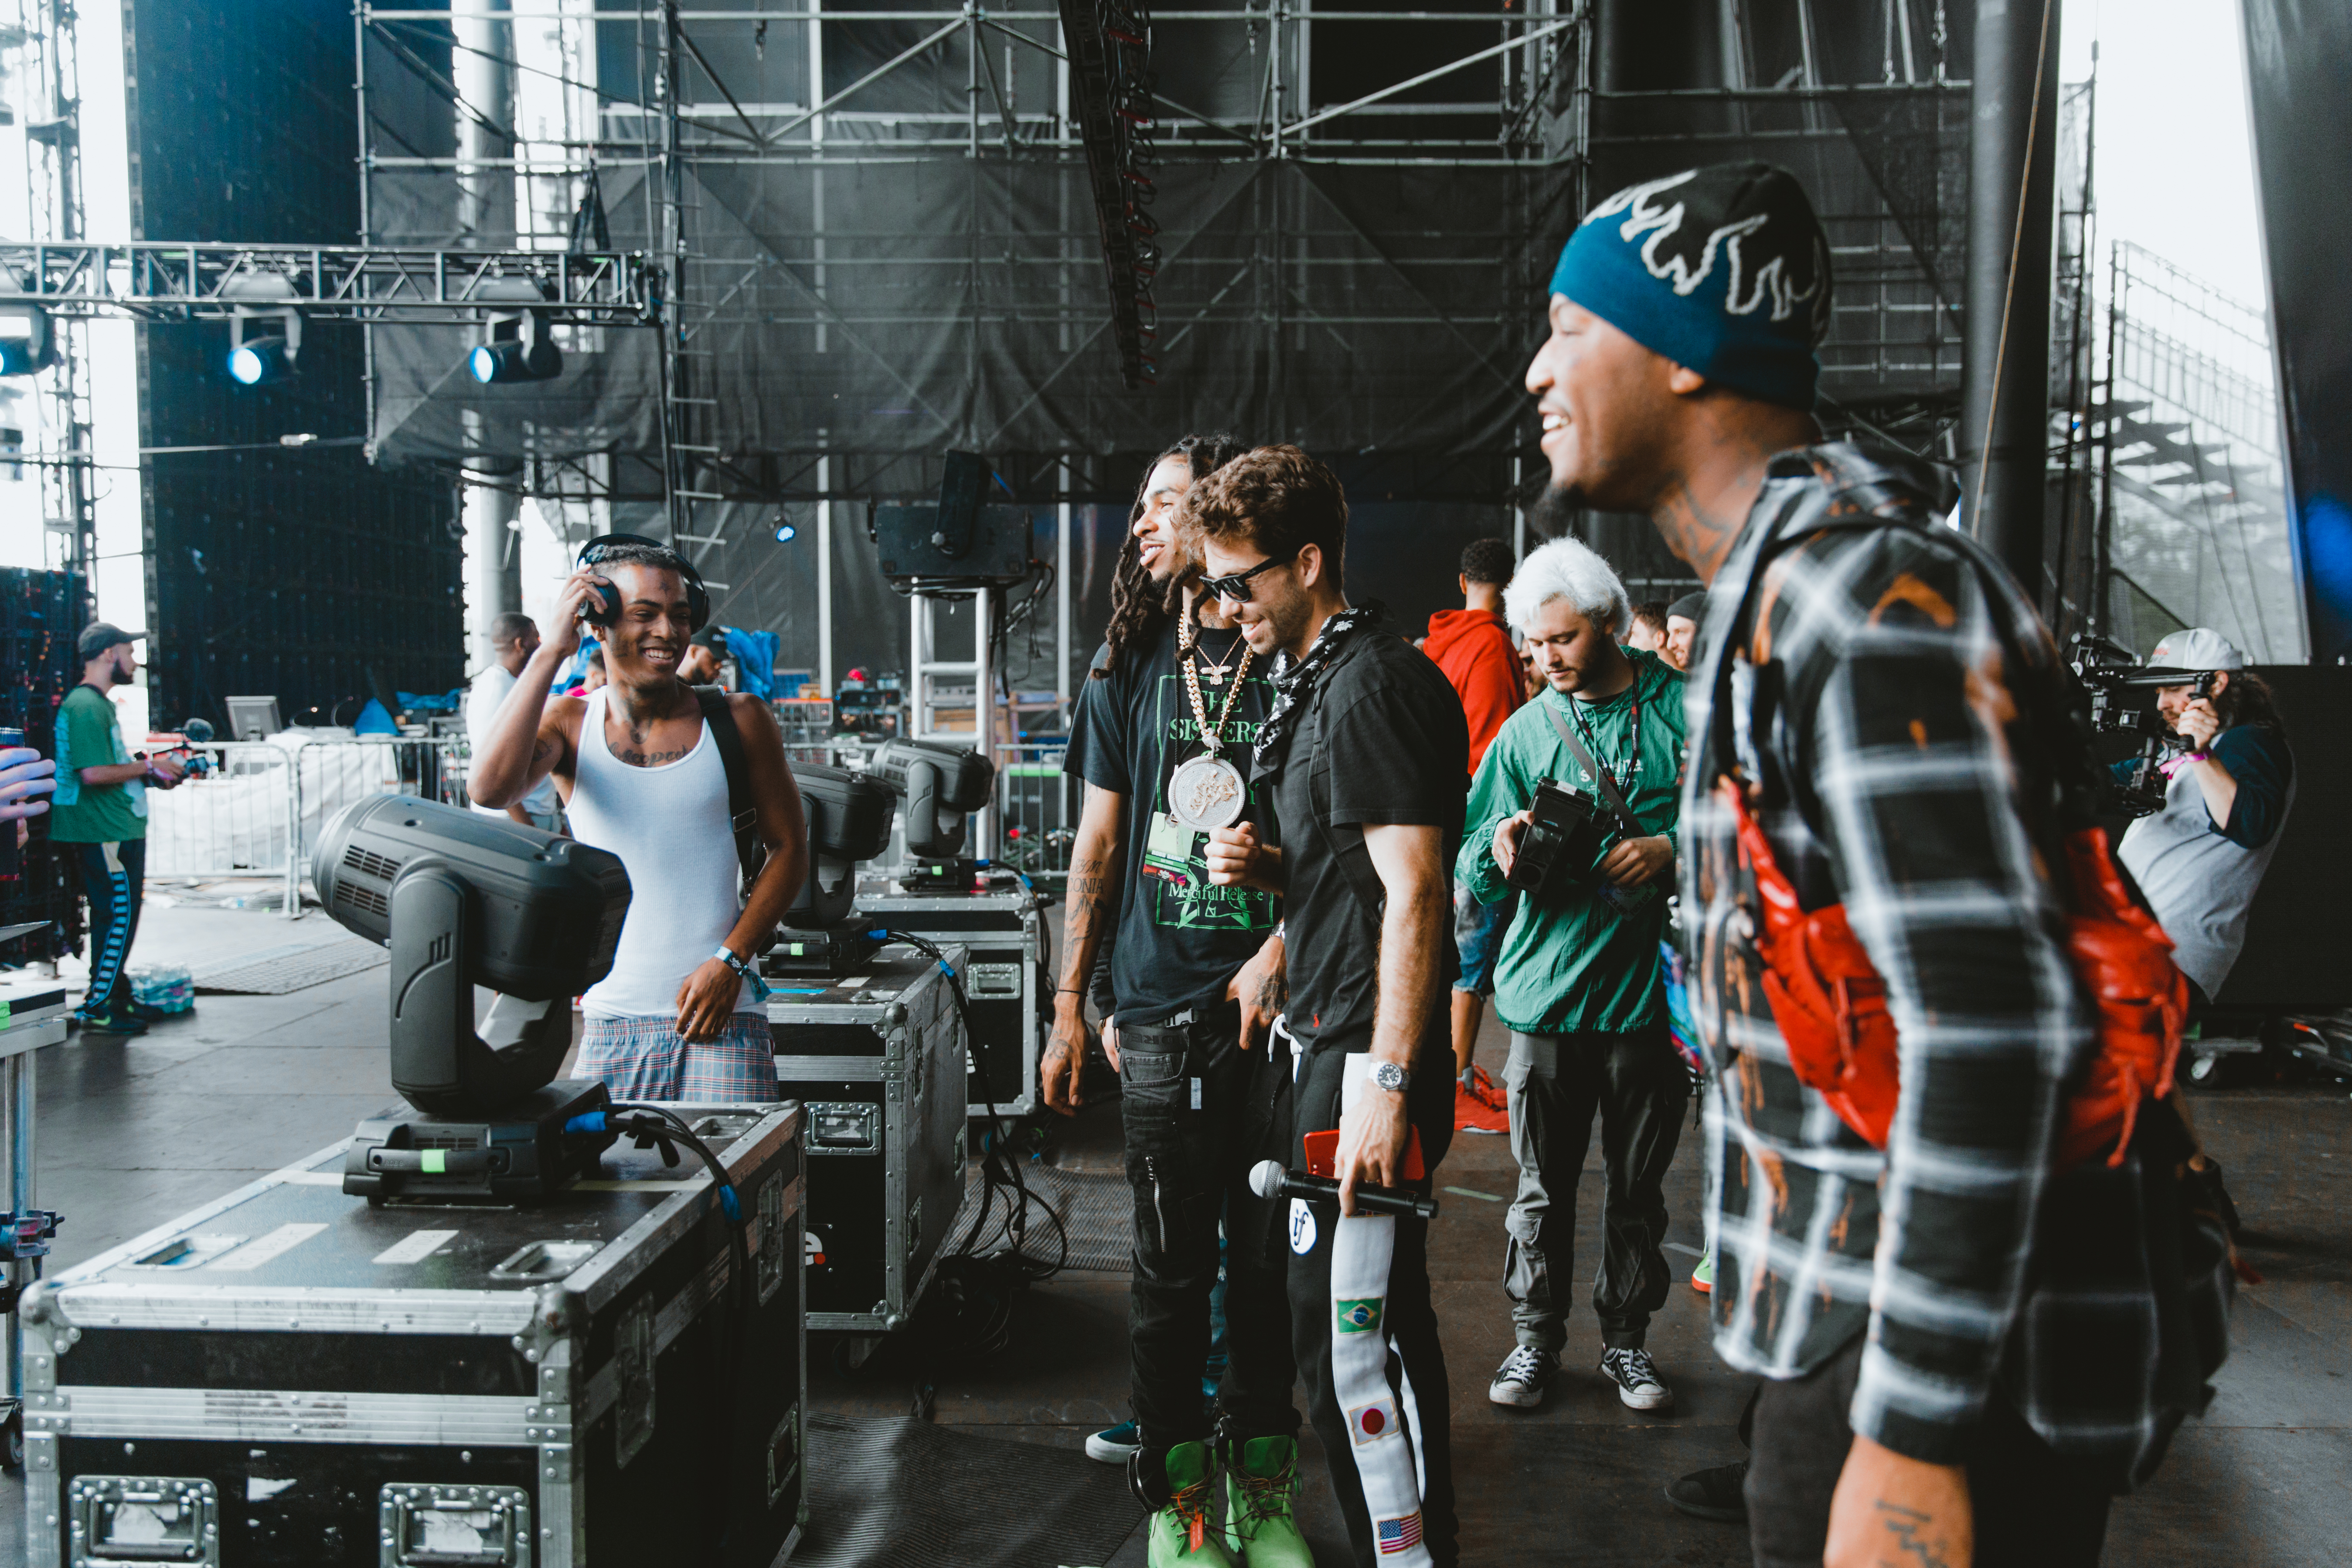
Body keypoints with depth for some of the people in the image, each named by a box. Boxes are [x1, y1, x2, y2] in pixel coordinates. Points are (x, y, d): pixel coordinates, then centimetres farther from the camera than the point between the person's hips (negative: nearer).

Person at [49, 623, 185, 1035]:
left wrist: (152, 776, 15)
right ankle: (97, 1009, -4)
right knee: (119, 915, -9)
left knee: (117, 915, 15)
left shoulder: (100, 704, 20)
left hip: (119, 830, 11)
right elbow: (93, 773, -24)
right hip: (103, 834, -11)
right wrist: (148, 767, -13)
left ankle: (117, 997, 23)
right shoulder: (85, 706, -15)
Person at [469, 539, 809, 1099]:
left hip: (721, 1016, -1)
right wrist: (552, 650, -12)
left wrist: (730, 959, -5)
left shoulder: (737, 721, 4)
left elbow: (789, 847, 8)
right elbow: (489, 788, -16)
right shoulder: (570, 724, 4)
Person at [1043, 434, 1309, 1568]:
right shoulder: (1129, 666, 8)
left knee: (1267, 1254, 7)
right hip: (1160, 1014, 2)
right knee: (1171, 1264, 7)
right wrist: (1069, 1004, 10)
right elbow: (1099, 844, 11)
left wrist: (1281, 950, -11)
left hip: (1275, 1008, -1)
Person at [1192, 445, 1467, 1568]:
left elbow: (1414, 891, -21)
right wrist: (1266, 868, 5)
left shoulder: (1374, 685, -14)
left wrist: (1383, 1084, -24)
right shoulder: (1313, 686, 17)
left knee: (1345, 1339, -7)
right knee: (1387, 1320, 17)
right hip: (1330, 1043, 10)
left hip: (1366, 1057, -10)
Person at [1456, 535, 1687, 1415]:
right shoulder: (1525, 731, 6)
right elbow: (1473, 869, 6)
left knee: (1638, 1187, 12)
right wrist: (1499, 854, -16)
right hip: (1547, 992, 1)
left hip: (1650, 989, -1)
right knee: (1542, 1186, 8)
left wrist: (1674, 849, -15)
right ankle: (1535, 1337, 22)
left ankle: (1626, 1338, 27)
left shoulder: (1685, 711, 0)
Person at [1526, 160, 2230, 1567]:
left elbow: (1994, 1023, -27)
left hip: (1961, 1338, -10)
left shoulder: (1865, 594, -20)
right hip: (1853, 1305, 10)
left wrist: (1915, 1434, -25)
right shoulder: (1788, 584, 12)